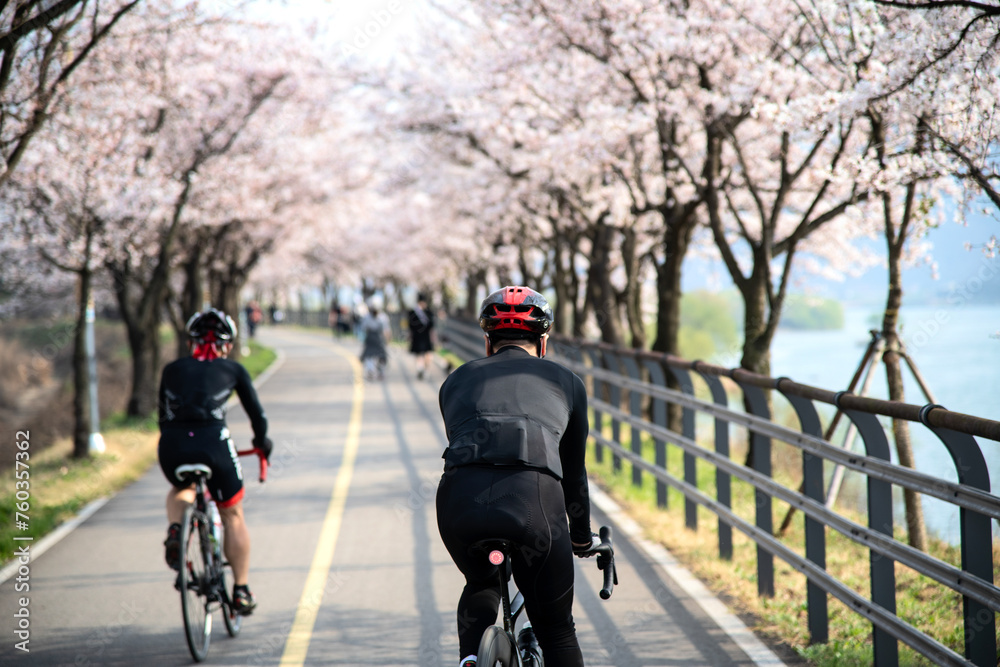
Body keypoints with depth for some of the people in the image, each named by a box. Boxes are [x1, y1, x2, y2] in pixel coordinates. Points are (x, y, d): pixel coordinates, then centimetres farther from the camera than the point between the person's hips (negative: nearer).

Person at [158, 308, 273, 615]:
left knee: (180, 489, 36)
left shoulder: (172, 370, 23)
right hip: (213, 441, -2)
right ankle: (241, 590, 18)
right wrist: (262, 442, 43)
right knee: (233, 516, 18)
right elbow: (257, 414, 24)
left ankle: (174, 530, 6)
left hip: (172, 446, 2)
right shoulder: (233, 370, 18)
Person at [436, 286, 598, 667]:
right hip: (534, 499, -2)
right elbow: (573, 470, 35)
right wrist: (582, 538, 50)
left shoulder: (457, 381, 30)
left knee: (481, 585, 34)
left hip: (460, 500, 2)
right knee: (557, 631, 15)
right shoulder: (565, 381, 28)